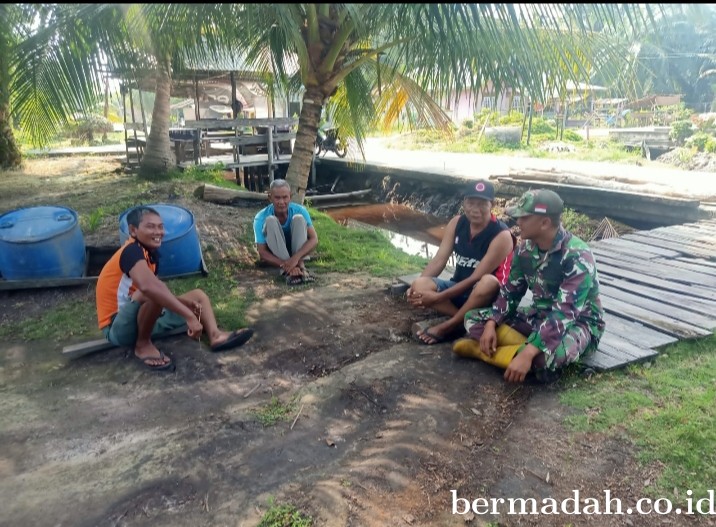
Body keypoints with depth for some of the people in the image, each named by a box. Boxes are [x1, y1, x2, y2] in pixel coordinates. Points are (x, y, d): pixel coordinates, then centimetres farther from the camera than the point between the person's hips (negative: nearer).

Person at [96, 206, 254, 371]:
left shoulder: (151, 253, 7)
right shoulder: (132, 251, -22)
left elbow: (159, 291, 8)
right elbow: (148, 286, -42)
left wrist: (185, 302, -11)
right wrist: (189, 316, -41)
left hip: (144, 319, 9)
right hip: (117, 328, -9)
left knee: (198, 295, 8)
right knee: (153, 292, -36)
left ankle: (215, 336, -17)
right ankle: (143, 345, -14)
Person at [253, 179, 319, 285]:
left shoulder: (300, 210, -18)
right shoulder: (261, 217, -22)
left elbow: (314, 239, -24)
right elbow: (262, 253, -24)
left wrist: (296, 257, -41)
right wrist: (285, 264, -40)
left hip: (297, 251, 1)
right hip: (276, 255, -1)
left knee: (299, 218, -25)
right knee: (271, 220, -29)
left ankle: (300, 265, -32)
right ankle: (287, 270, -36)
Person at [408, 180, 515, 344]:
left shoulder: (501, 236, -22)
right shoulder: (457, 223, -4)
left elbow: (475, 278, -24)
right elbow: (439, 260, -7)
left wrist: (438, 297, -28)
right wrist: (418, 285, -25)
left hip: (486, 296, -4)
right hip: (459, 289, 5)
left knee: (489, 282, -40)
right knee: (419, 287, -22)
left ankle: (448, 326, -22)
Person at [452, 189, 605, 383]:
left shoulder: (577, 257, -27)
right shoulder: (526, 248, -6)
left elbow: (564, 314, -35)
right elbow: (510, 291, 2)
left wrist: (527, 354, -43)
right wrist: (491, 325, -15)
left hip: (579, 323, -6)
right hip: (539, 316, 6)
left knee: (552, 351, -42)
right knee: (473, 318, -5)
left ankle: (481, 350, -20)